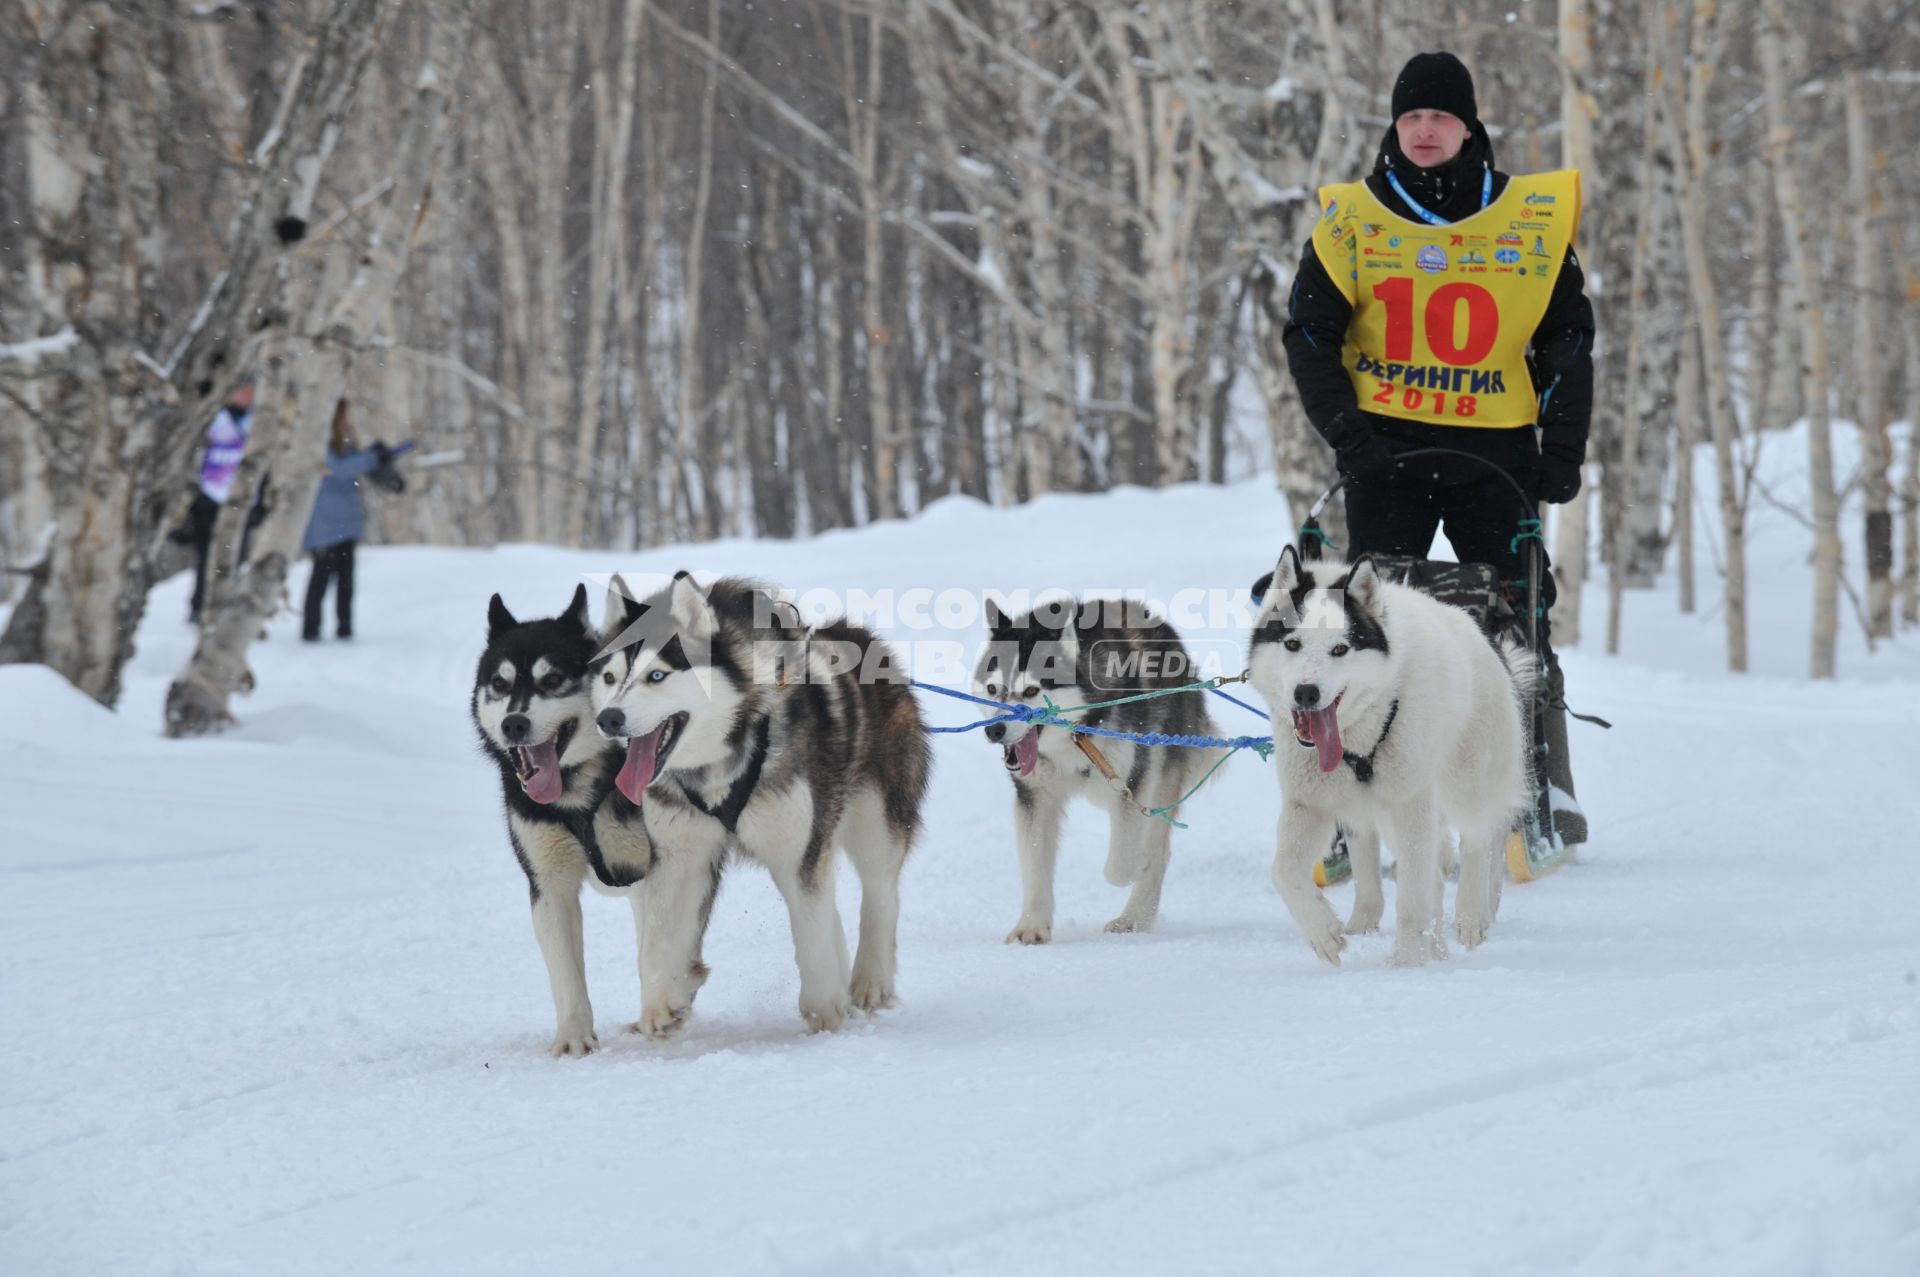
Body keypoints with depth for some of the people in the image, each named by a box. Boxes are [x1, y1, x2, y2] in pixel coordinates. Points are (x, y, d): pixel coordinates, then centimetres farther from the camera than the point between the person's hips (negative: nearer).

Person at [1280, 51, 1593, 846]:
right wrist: (1348, 437, -8)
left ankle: (1547, 792, 7)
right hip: (1389, 452, 0)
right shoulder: (1352, 221, 4)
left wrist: (1563, 449, 0)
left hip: (1497, 454, 0)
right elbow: (1309, 338, 4)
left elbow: (1568, 340, 9)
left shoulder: (1531, 219, 5)